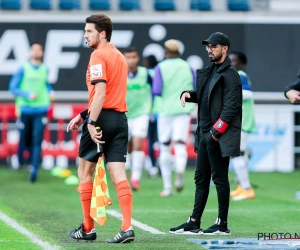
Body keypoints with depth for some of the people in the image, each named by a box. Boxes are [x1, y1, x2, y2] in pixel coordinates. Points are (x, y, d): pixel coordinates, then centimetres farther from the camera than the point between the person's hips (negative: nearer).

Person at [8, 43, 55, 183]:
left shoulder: (45, 69, 7)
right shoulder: (23, 69, -4)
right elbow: (13, 88, -5)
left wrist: (51, 92, 6)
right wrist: (28, 95, -17)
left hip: (40, 110, 1)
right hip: (25, 109, -1)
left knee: (37, 140, -10)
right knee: (24, 139, 8)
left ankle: (34, 170, -12)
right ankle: (20, 162, 36)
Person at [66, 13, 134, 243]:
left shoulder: (98, 56, -10)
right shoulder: (119, 56, 18)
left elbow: (100, 93, -21)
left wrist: (92, 123, -23)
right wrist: (84, 115, 24)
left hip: (102, 118, -7)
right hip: (120, 118, 7)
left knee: (85, 171, 8)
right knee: (119, 175, 0)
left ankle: (88, 228, 12)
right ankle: (127, 228, -11)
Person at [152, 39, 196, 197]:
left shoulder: (160, 68, -1)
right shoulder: (187, 67, 8)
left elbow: (156, 91, -11)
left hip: (166, 110, -1)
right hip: (184, 111, 1)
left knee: (164, 148, 9)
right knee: (180, 145, -7)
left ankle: (167, 187, 10)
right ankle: (180, 170, -41)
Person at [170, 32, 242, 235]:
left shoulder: (230, 75, -11)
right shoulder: (210, 71, 16)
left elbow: (231, 106, -17)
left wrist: (216, 131, -18)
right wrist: (188, 94, 3)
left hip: (219, 136, -9)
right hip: (205, 134, 9)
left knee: (220, 178, -4)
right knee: (201, 178, 11)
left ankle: (222, 225, 1)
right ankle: (194, 223, 16)